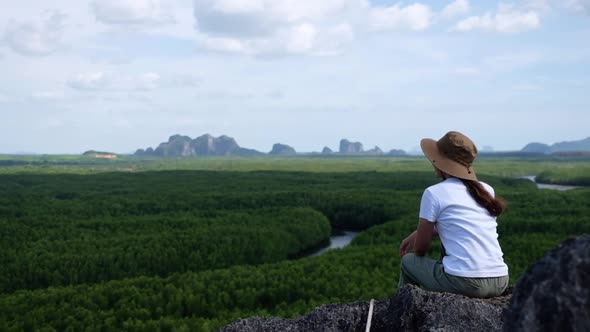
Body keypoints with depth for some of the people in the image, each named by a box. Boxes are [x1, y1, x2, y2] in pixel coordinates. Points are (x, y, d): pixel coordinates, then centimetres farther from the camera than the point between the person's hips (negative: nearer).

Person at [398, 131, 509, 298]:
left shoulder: (434, 193, -5)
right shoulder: (486, 190, 12)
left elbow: (420, 249, 2)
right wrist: (417, 234, 31)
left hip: (464, 284, -6)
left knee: (408, 261, 21)